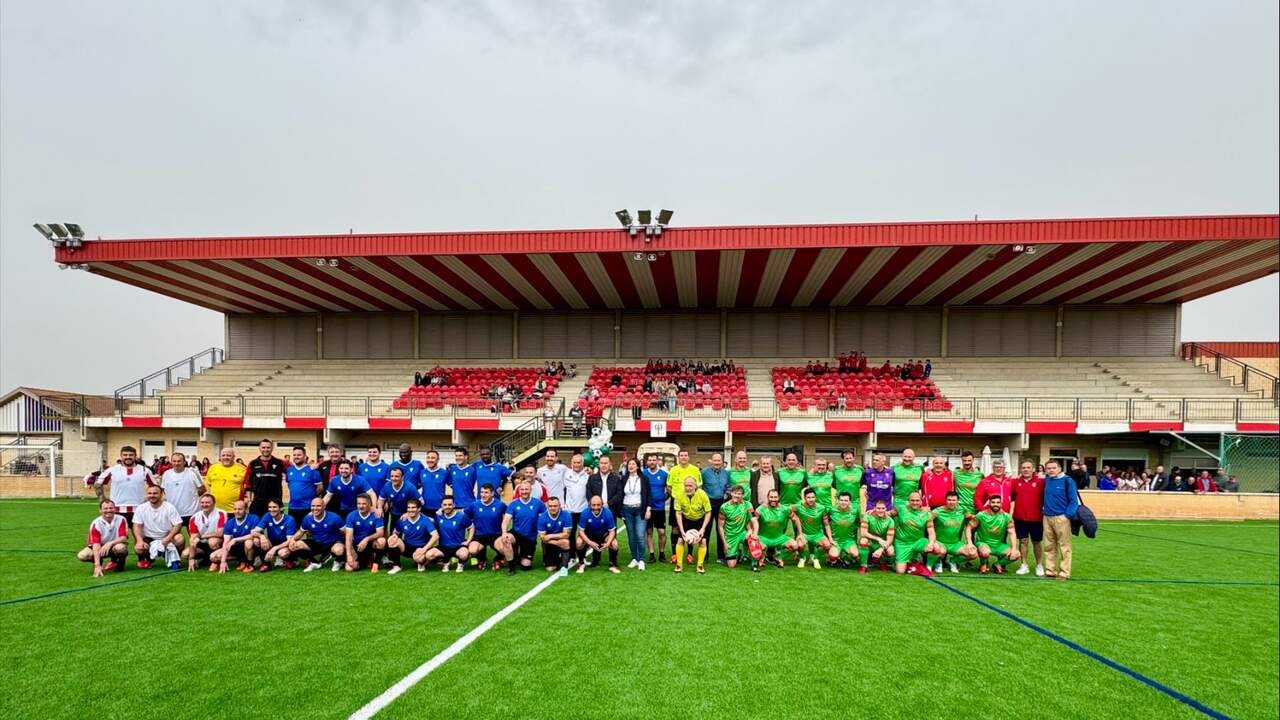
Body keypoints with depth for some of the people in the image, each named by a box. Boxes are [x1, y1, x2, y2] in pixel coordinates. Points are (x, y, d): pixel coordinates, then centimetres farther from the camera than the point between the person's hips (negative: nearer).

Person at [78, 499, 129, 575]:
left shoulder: (121, 520, -14)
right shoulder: (95, 524, -15)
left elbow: (124, 538, -17)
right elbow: (96, 544, -24)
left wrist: (110, 543, -38)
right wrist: (97, 566, -32)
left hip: (116, 544, -2)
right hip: (101, 547, 2)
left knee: (120, 547, -37)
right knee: (82, 555, -23)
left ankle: (119, 563, -3)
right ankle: (99, 563, 9)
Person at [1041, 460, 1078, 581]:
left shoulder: (1067, 481, -6)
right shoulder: (1046, 480, 9)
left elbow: (1073, 500, -8)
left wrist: (1067, 515, -13)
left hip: (1061, 517, -5)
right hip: (1047, 517, 5)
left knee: (1064, 546, -1)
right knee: (1049, 546, 9)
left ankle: (1064, 573, 3)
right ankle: (1050, 570, 16)